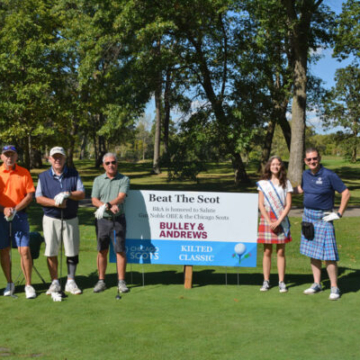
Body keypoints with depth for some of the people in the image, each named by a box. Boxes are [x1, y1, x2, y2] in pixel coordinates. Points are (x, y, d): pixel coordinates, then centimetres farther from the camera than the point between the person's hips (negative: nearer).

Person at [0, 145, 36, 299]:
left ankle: (28, 285, 1)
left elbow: (30, 195, -1)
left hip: (20, 215, -1)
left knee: (25, 250, -7)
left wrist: (15, 210, -11)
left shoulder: (24, 173, 3)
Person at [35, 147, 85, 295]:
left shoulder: (74, 174, 6)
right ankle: (55, 283, 13)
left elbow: (82, 194, 0)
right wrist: (55, 203, -17)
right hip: (51, 219, 0)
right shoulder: (43, 176, 5)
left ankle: (70, 282, 14)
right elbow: (39, 198, -1)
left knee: (72, 252, 2)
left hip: (71, 219, 0)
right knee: (51, 252, 1)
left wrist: (68, 194, -19)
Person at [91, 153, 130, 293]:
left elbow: (121, 197, -12)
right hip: (102, 220, 2)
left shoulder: (124, 179, 2)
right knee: (102, 251, 6)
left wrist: (106, 205, -27)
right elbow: (94, 200, -1)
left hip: (118, 220, -2)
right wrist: (110, 207, -16)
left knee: (120, 250, -2)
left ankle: (121, 282, 5)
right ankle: (101, 281, 14)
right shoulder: (98, 180, 9)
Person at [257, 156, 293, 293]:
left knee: (281, 252, 2)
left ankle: (281, 282, 7)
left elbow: (288, 204, 0)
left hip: (281, 220, 0)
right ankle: (266, 281, 9)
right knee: (267, 251, 2)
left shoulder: (286, 183, 5)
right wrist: (269, 221, -9)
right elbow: (261, 204, 2)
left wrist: (278, 221, -11)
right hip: (266, 218, 0)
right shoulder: (263, 183, 6)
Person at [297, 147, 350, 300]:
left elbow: (346, 193, -11)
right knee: (312, 253, 11)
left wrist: (339, 214, -12)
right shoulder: (305, 174, 6)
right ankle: (317, 284, 21)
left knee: (328, 255, -7)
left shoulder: (329, 175, -13)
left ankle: (334, 288, 3)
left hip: (323, 218, -6)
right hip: (308, 216, 7)